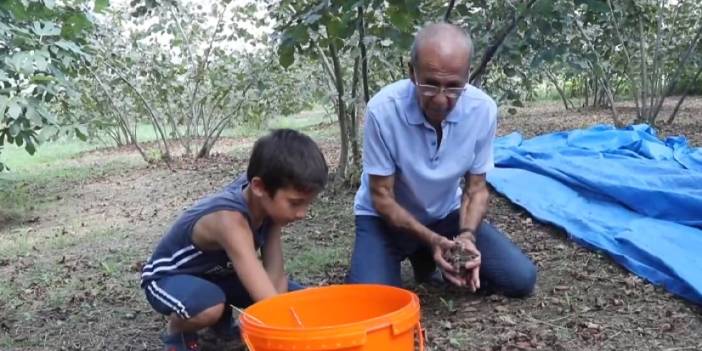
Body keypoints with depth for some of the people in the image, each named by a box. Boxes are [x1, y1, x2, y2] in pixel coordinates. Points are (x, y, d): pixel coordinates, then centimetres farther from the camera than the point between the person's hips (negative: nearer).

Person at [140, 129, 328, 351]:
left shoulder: (268, 200, -19)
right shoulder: (231, 220, -41)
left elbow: (275, 277, -17)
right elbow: (268, 300, -47)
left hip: (220, 273, 7)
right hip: (169, 277, -6)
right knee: (210, 306, -41)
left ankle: (223, 318, 14)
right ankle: (177, 332, -6)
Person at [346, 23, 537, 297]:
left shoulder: (483, 109, -19)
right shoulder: (382, 110, -28)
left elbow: (476, 188, -7)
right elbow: (382, 196, -18)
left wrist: (467, 235, -26)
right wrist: (431, 240, -30)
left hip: (447, 214, 3)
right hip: (386, 218, -2)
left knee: (521, 279, -9)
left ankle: (426, 260, 14)